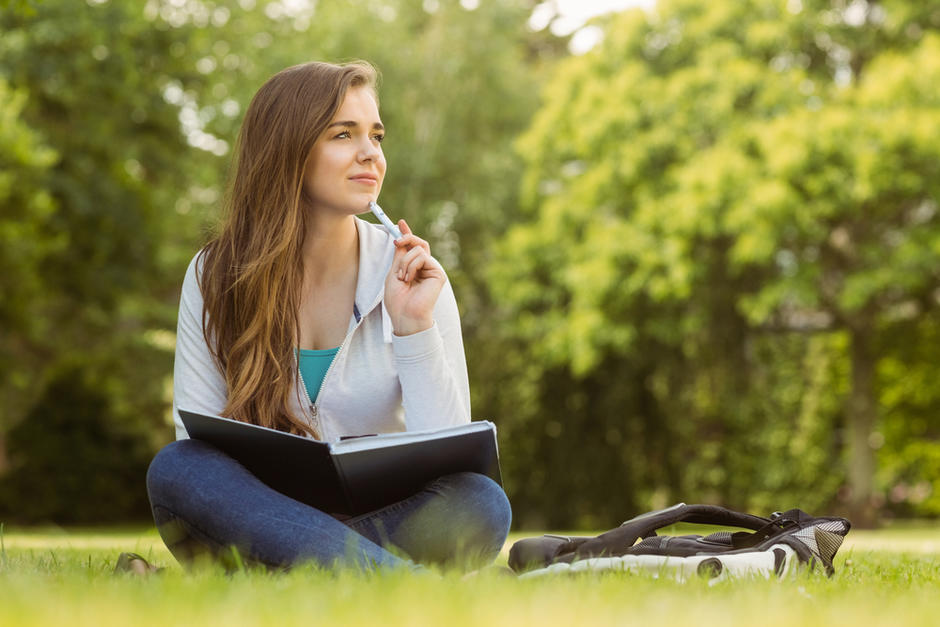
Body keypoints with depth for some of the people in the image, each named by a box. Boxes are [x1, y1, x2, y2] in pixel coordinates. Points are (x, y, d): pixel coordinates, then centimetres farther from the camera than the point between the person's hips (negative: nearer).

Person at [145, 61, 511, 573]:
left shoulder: (410, 275, 0)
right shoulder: (216, 276, 0)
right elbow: (198, 444, -4)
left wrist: (414, 327, -17)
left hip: (384, 520, 0)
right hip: (264, 516, 0)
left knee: (482, 502, -29)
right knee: (175, 468, -30)